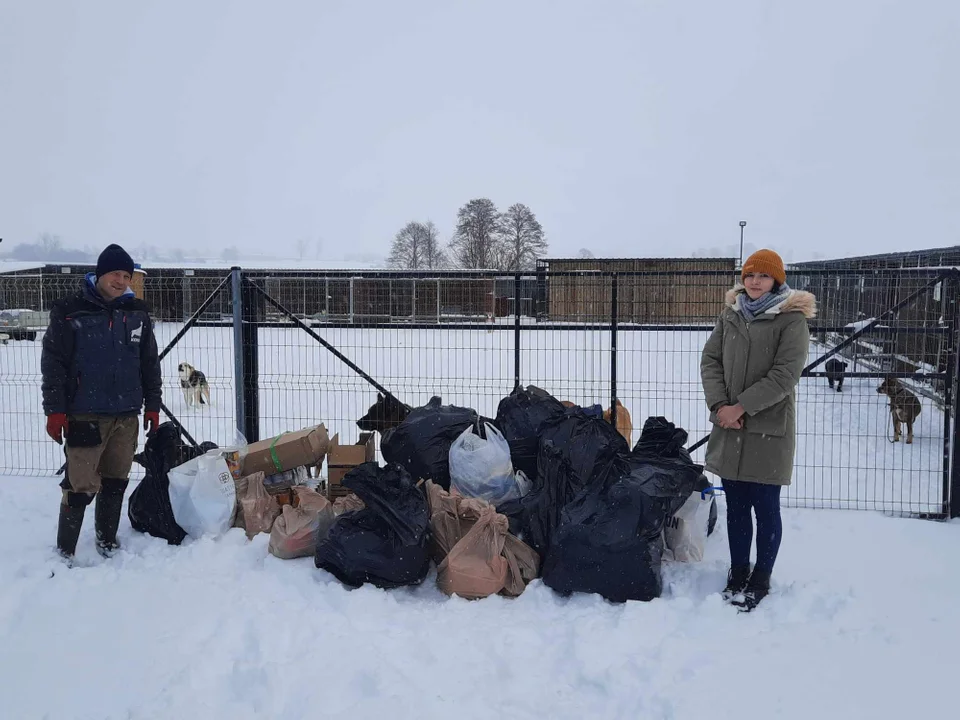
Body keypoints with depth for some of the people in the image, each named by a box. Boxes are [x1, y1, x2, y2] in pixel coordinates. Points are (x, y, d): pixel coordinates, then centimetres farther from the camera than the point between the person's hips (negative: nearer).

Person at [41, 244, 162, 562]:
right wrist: (55, 410, -8)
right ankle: (64, 551, 8)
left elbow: (150, 363, 13)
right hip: (85, 415, -4)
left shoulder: (138, 313, 7)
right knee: (81, 485, -6)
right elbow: (53, 362, -4)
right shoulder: (70, 312, -4)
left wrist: (152, 406, 11)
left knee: (115, 483, 12)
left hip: (127, 415, 4)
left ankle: (107, 541, 27)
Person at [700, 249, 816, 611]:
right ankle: (738, 571, 27)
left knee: (765, 507, 5)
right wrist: (719, 404, -9)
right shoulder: (730, 315, 9)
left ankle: (761, 578, 20)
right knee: (736, 505, 13)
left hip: (769, 428, -4)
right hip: (729, 426, 5)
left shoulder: (792, 320, -7)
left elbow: (785, 374, -15)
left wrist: (741, 406, -17)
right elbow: (710, 359, 5)